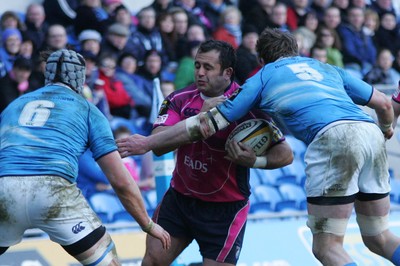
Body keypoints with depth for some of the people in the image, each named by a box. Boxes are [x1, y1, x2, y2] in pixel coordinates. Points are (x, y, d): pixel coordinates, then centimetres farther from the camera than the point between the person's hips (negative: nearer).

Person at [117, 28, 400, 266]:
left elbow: (207, 124, 19)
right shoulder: (327, 68, 33)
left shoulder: (262, 77, 22)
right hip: (371, 132, 6)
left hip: (334, 137, -5)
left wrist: (148, 143, 28)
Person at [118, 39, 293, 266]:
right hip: (180, 197, 4)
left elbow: (285, 154, -13)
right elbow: (159, 145, -20)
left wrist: (253, 161, -32)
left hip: (225, 208, -3)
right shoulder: (181, 99, -6)